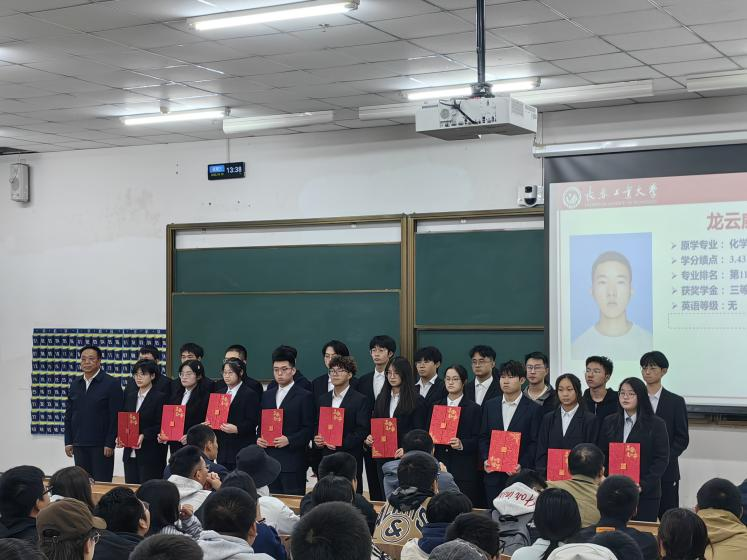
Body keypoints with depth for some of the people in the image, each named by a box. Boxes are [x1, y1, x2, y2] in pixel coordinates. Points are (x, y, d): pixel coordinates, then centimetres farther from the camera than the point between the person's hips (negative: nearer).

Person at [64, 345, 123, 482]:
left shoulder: (111, 384, -5)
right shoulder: (75, 384, 12)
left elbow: (115, 417, -8)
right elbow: (68, 415, 16)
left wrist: (110, 443, -13)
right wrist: (68, 441, 8)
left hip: (101, 445, -5)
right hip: (79, 445, 5)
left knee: (102, 483, -3)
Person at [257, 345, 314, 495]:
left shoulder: (305, 397, -2)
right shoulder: (267, 395, 17)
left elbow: (309, 429, -6)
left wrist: (289, 440, -18)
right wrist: (259, 438, 2)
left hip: (293, 461, -5)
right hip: (270, 460, 6)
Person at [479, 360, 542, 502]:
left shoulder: (534, 409, -1)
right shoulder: (490, 406, 11)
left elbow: (535, 443, -4)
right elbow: (483, 437, 13)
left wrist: (522, 465, -15)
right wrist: (485, 459, -3)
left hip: (521, 475, -3)